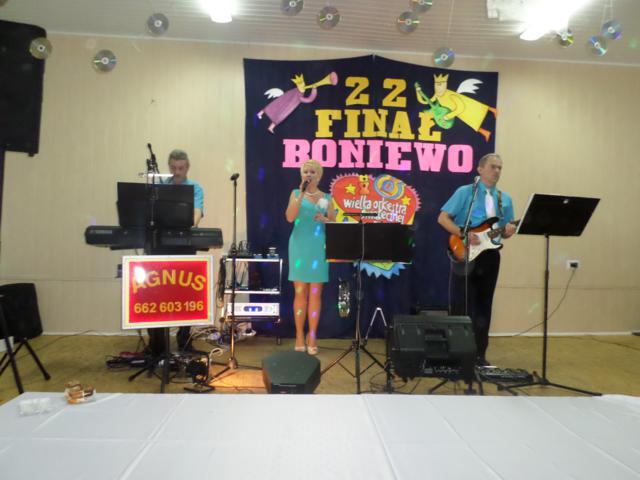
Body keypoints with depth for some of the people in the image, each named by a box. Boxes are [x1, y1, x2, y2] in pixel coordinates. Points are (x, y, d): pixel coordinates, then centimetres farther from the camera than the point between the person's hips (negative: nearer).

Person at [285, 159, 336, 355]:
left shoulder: (326, 197, 9)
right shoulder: (296, 194, 6)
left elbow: (334, 224, 8)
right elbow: (290, 217, -10)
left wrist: (324, 219, -13)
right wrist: (301, 194, -15)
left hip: (319, 248, 1)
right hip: (299, 246, -1)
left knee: (315, 293, 2)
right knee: (300, 293, 2)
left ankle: (312, 337, 10)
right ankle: (299, 337, 11)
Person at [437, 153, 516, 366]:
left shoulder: (505, 199, 13)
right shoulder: (464, 192, -2)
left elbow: (505, 231, 16)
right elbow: (442, 218, -7)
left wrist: (508, 230, -8)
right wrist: (463, 234, -19)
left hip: (490, 256, 5)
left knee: (484, 306, 10)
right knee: (462, 306, -1)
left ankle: (479, 354, 19)